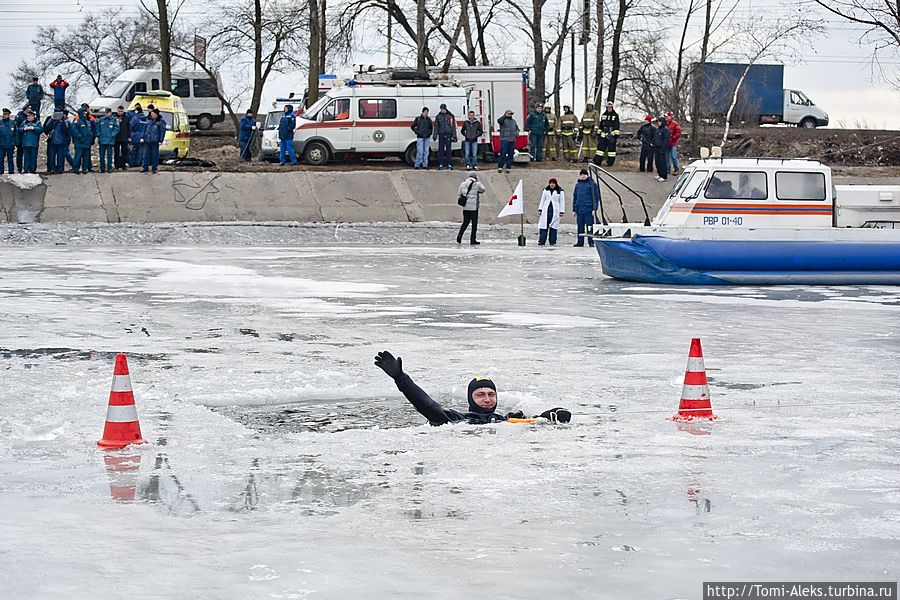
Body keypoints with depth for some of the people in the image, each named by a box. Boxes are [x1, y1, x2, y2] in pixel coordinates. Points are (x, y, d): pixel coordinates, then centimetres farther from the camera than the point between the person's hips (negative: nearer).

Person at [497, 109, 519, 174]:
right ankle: (500, 167, 1)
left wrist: (517, 133, 12)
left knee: (511, 154, 5)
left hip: (512, 141, 6)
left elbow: (517, 128, 31)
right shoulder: (503, 120, -2)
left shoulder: (514, 121, 19)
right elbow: (499, 121, -25)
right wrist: (505, 116, -31)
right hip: (504, 140, -6)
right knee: (503, 154, -7)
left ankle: (508, 167, 12)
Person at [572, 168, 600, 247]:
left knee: (589, 226, -4)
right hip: (579, 209, 5)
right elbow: (574, 197, 18)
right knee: (580, 227, 8)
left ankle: (591, 242, -2)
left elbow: (596, 196, -4)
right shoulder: (578, 184, 13)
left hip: (588, 209, -5)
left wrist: (594, 208, -11)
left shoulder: (592, 184, -2)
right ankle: (580, 242, 13)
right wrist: (574, 209, 14)